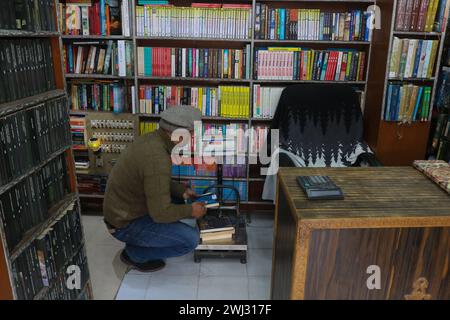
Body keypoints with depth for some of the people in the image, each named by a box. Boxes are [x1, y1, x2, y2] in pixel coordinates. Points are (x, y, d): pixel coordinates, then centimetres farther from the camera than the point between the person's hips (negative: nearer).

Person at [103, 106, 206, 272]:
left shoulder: (151, 139, -3)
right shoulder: (158, 159, -32)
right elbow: (160, 213, -26)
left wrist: (182, 191, 6)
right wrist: (191, 211, -11)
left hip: (121, 210, 9)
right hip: (126, 225, -9)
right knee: (191, 239, -14)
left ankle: (139, 240, 16)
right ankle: (134, 253, 4)